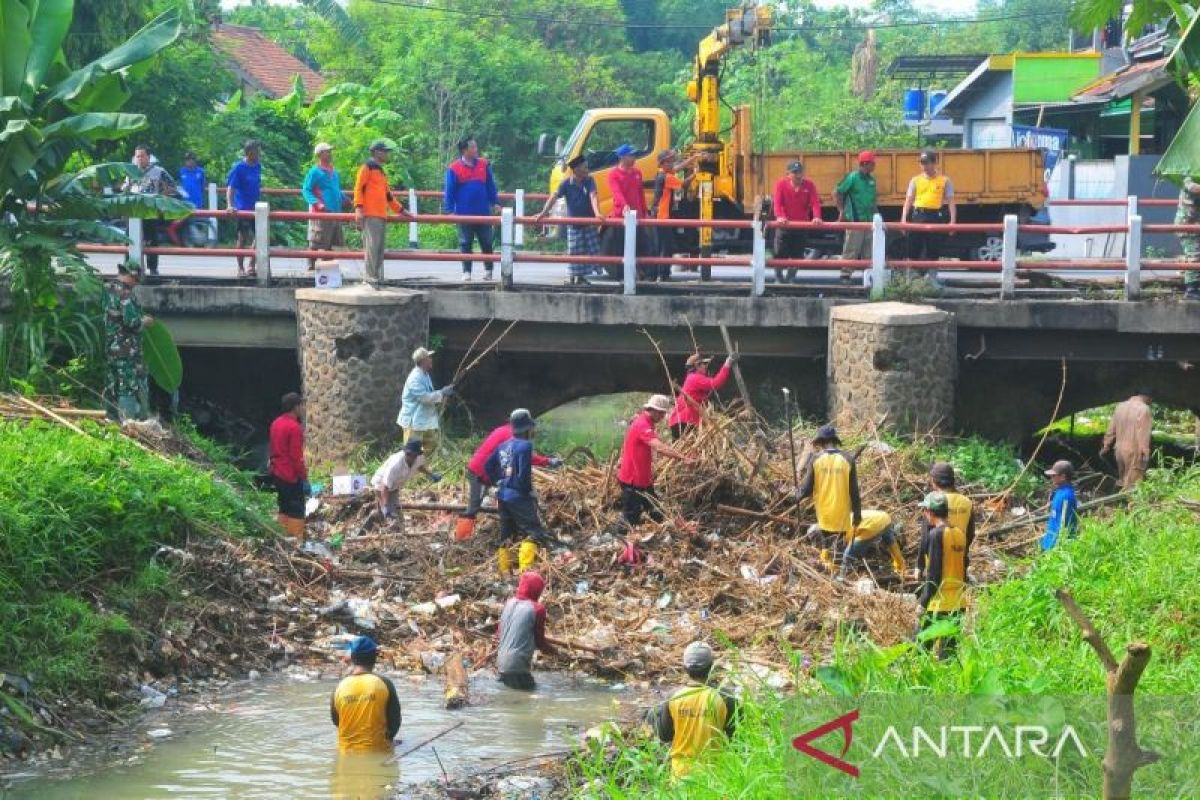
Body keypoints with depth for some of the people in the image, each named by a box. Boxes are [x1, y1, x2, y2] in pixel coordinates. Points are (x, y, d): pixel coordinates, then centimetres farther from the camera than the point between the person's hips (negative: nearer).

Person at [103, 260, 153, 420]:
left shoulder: (110, 291, 10)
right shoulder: (125, 294, -18)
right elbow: (132, 322, -22)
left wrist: (140, 319, 19)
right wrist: (145, 322, -4)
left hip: (111, 347, 9)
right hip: (127, 351, -9)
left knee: (112, 386, 13)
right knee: (130, 387, -5)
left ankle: (113, 418, 19)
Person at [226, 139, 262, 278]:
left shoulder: (258, 166, 6)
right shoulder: (239, 168, -13)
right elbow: (230, 188, -15)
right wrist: (230, 205, -26)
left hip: (256, 208, 6)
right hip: (243, 208, -6)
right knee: (243, 239, 1)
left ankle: (251, 267, 17)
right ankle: (240, 269, 10)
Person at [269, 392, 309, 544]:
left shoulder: (276, 423, 9)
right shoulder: (294, 427, -18)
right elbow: (297, 457, -20)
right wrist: (304, 479, -15)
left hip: (277, 474, 9)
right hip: (291, 476, -9)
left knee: (284, 508, 15)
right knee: (297, 511, -5)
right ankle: (297, 542, -6)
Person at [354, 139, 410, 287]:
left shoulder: (380, 171, 25)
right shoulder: (367, 167, -1)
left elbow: (388, 194, 31)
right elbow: (359, 188, -10)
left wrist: (400, 210, 31)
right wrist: (358, 208, -19)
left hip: (381, 215, 9)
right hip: (370, 215, -9)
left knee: (380, 248, 7)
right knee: (372, 246, -13)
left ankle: (377, 278, 10)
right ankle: (370, 279, -15)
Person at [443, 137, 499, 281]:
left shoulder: (484, 165, 3)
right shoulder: (454, 169, -5)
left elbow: (491, 186, 10)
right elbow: (449, 192, -2)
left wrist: (496, 203, 7)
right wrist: (449, 210, -5)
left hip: (483, 213, 2)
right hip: (464, 214, -2)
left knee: (487, 243, 6)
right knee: (465, 244, 5)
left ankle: (488, 270, 18)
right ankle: (466, 272, 12)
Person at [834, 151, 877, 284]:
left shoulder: (871, 179, 13)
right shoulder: (853, 178, -9)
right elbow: (836, 193, -9)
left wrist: (875, 211, 15)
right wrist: (842, 211, -9)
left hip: (869, 220, 7)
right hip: (855, 220, -7)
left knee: (869, 251, 10)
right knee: (851, 250, -7)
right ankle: (846, 275, -4)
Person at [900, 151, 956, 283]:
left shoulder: (945, 181, 6)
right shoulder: (915, 180, 10)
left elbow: (951, 202, 2)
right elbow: (908, 200, 7)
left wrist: (952, 221, -9)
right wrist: (903, 219, -4)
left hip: (936, 217, -1)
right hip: (918, 216, 1)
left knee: (933, 252, 3)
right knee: (914, 250, 1)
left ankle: (932, 279, 10)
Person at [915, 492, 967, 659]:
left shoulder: (936, 534, -13)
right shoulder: (960, 533, 9)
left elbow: (934, 573, -15)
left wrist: (923, 602, -12)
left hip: (939, 603, -7)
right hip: (958, 603, 7)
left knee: (921, 645, 1)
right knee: (950, 647, 10)